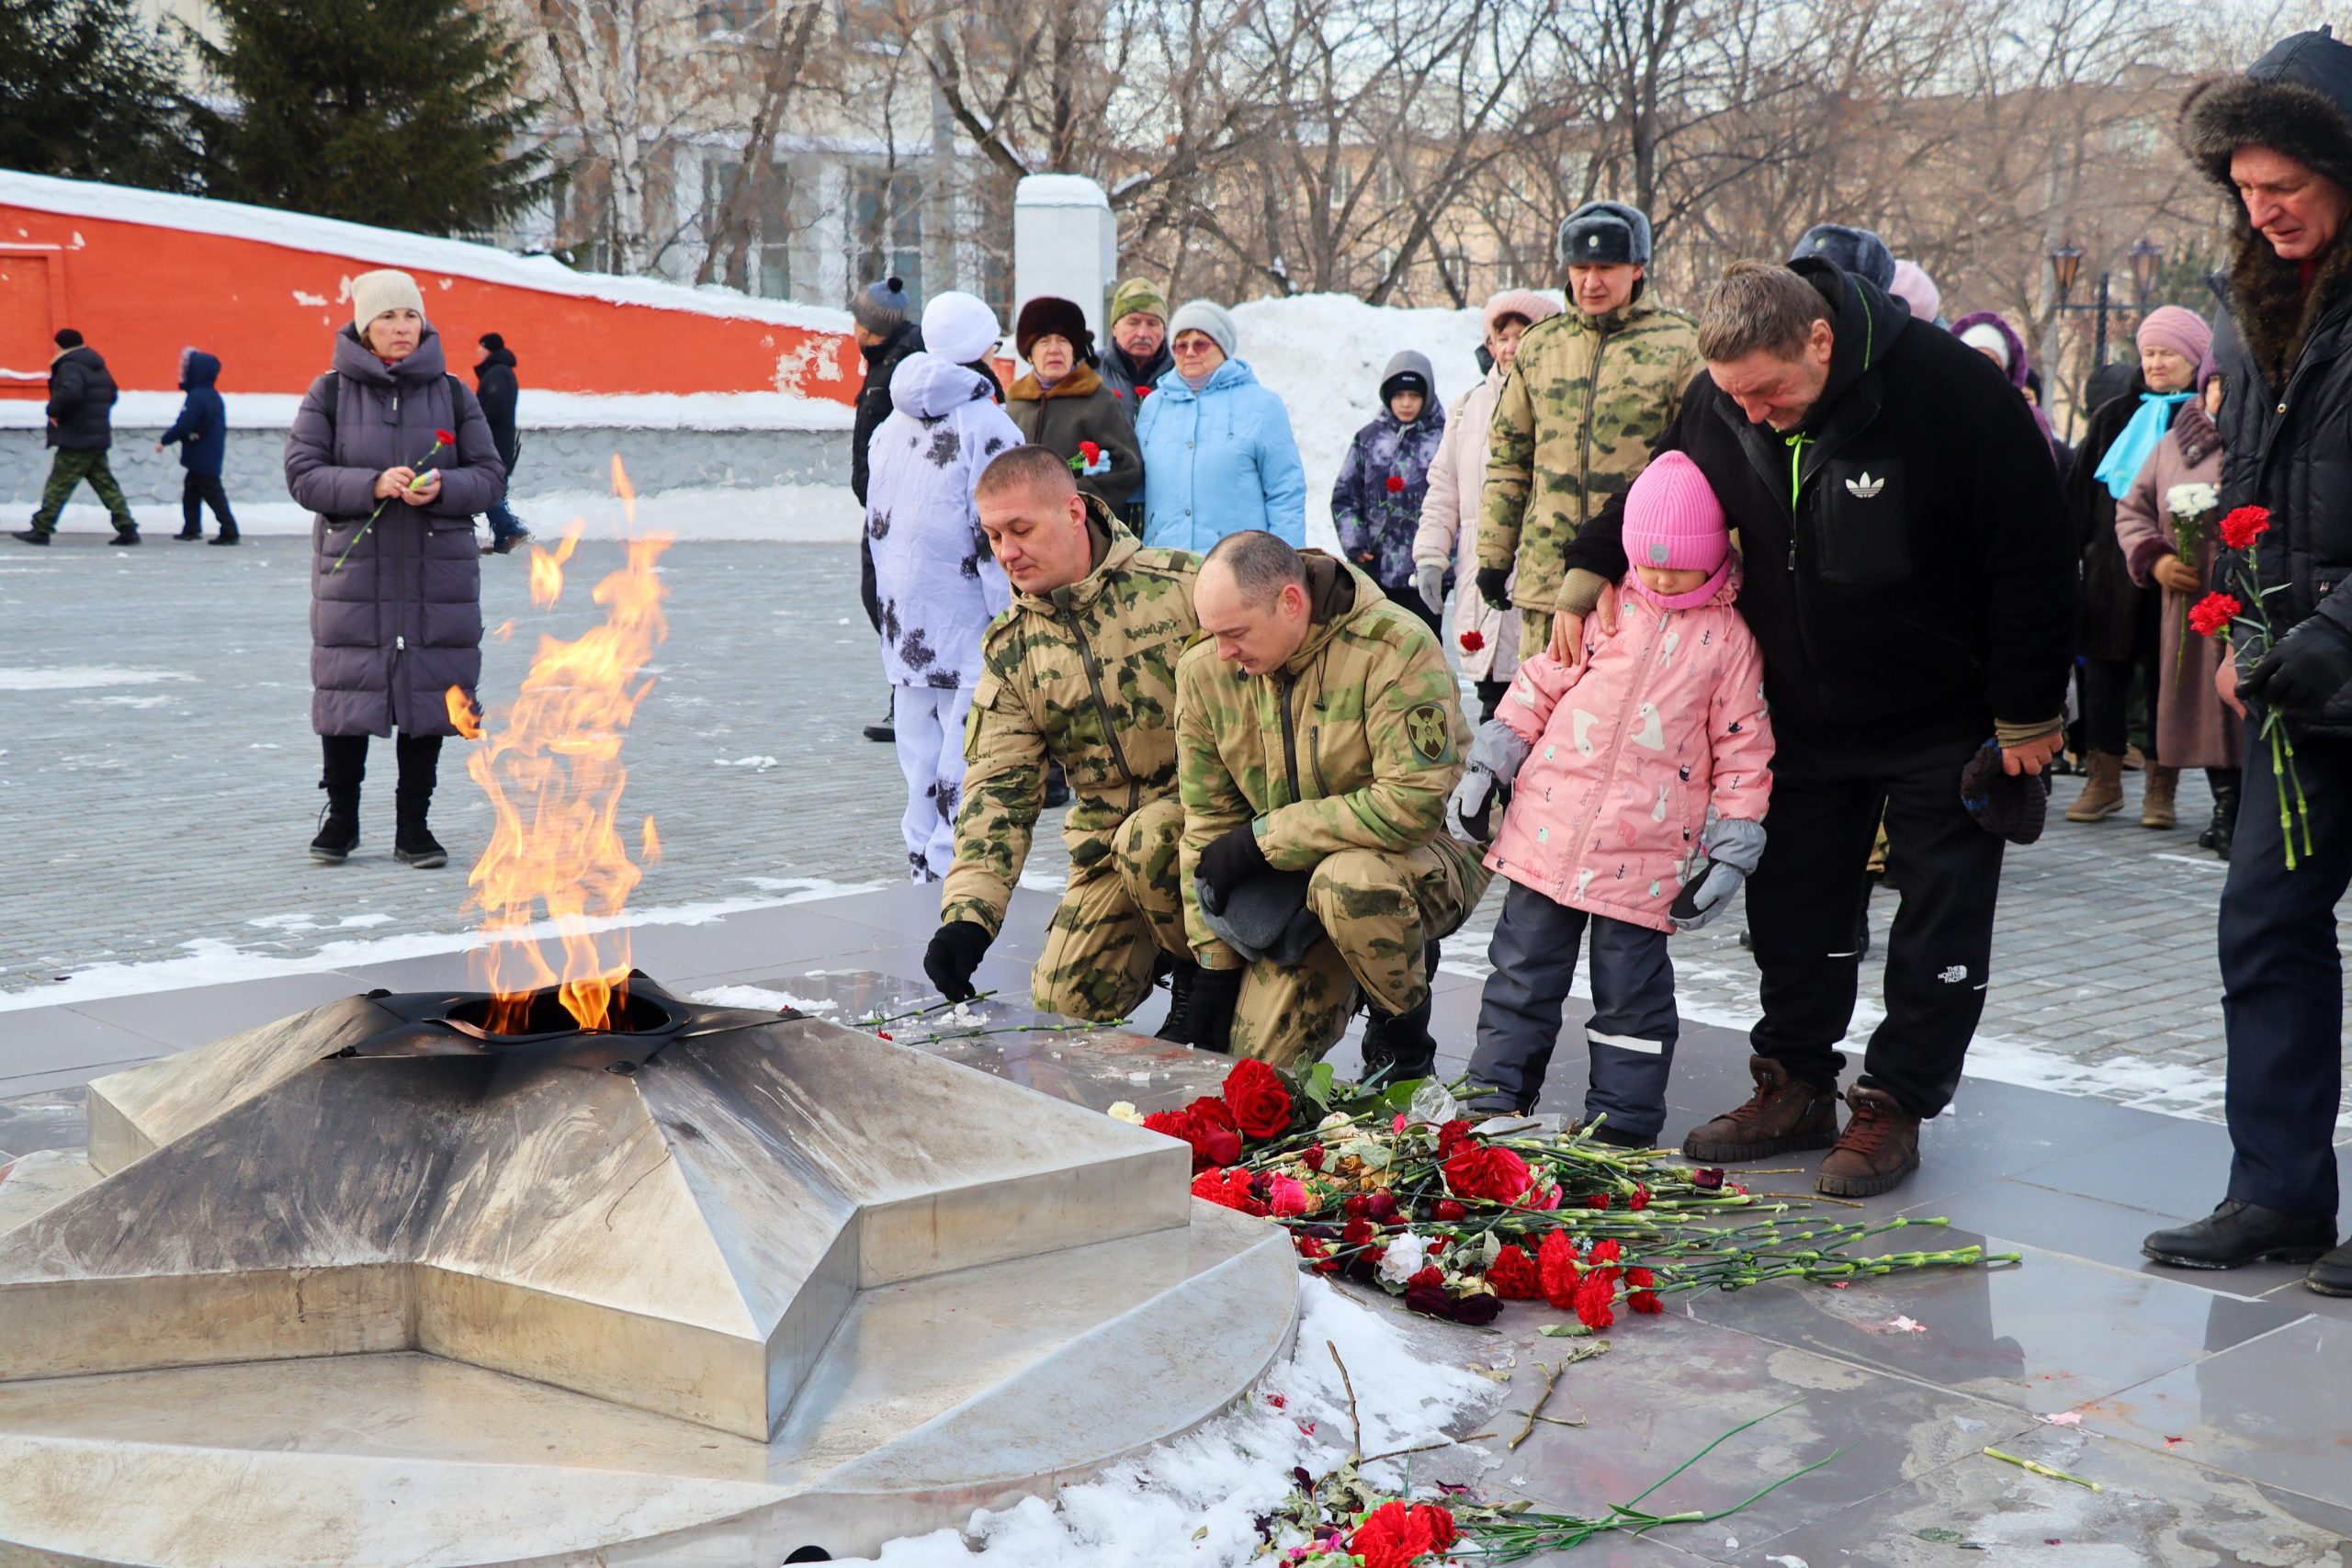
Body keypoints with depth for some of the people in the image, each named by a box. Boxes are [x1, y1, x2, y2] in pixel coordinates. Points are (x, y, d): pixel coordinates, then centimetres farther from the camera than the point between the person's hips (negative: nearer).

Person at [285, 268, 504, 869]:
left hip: (437, 572, 1)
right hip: (352, 568, -1)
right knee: (347, 688, 2)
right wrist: (373, 486, -18)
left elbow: (489, 476, 5)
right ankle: (340, 818, 20)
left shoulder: (452, 393, 6)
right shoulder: (329, 393, 2)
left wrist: (441, 489, -15)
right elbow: (302, 473, -4)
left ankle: (413, 828, 13)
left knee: (429, 693, 2)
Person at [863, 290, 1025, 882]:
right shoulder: (985, 423, -12)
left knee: (918, 730, 13)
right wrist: (1009, 610, -12)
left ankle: (921, 851, 19)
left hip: (903, 608, 7)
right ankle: (953, 854, -4)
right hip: (963, 605, -7)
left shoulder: (891, 426, 12)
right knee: (969, 724, -3)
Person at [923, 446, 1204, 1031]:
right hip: (1106, 841, 4)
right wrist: (966, 916, -16)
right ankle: (1170, 936, 24)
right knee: (1064, 1000, -6)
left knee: (1145, 840, -35)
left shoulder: (1183, 585, -12)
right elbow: (997, 787, -3)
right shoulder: (1008, 649, 0)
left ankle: (1206, 973, -6)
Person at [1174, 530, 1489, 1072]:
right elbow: (1208, 820, 3)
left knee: (1346, 879, -39)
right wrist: (1213, 963, 1)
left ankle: (1405, 1032, -9)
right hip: (1296, 878, 6)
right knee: (1257, 1060, -6)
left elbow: (1413, 803, -29)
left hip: (1427, 857, -5)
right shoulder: (1205, 670, -5)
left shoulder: (1394, 645, -23)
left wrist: (1262, 838, -23)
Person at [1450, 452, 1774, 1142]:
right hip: (1549, 828, 2)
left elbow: (1744, 749, 1)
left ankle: (1623, 1121, 16)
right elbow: (1539, 685, 9)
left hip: (1645, 858, -2)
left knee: (1631, 988, 5)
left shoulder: (1728, 639, 0)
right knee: (1522, 968, 9)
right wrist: (1485, 768, 6)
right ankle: (1495, 1097, 19)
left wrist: (1730, 851, -2)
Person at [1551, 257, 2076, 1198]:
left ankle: (1894, 1105, 14)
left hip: (1941, 717, -4)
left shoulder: (1950, 389, -25)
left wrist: (2027, 714, -14)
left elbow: (2034, 556, -18)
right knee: (1793, 908, 10)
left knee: (1941, 922, 2)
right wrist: (1589, 574, -5)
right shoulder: (1719, 402, -10)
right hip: (1803, 716, 4)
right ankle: (1794, 1087, 24)